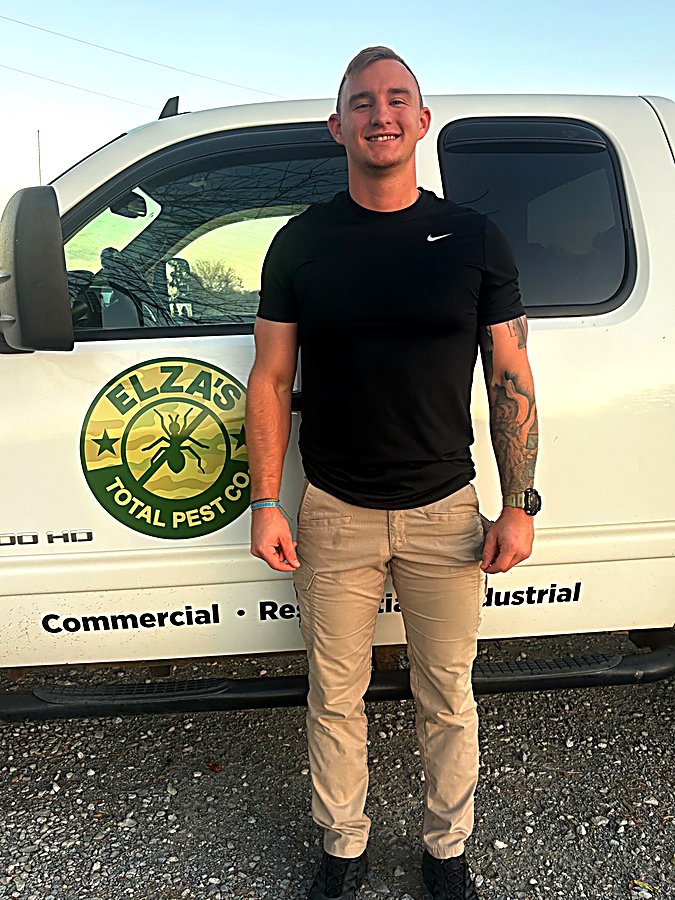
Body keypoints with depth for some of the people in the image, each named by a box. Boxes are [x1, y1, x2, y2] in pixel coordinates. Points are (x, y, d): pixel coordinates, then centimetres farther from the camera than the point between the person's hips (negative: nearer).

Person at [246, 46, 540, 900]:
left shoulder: (474, 238, 1)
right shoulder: (300, 243, 1)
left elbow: (511, 380, 2)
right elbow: (270, 380, 3)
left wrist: (520, 504, -3)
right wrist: (265, 502, -4)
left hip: (445, 511, 0)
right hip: (333, 515, 1)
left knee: (447, 699, 14)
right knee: (334, 698, 13)